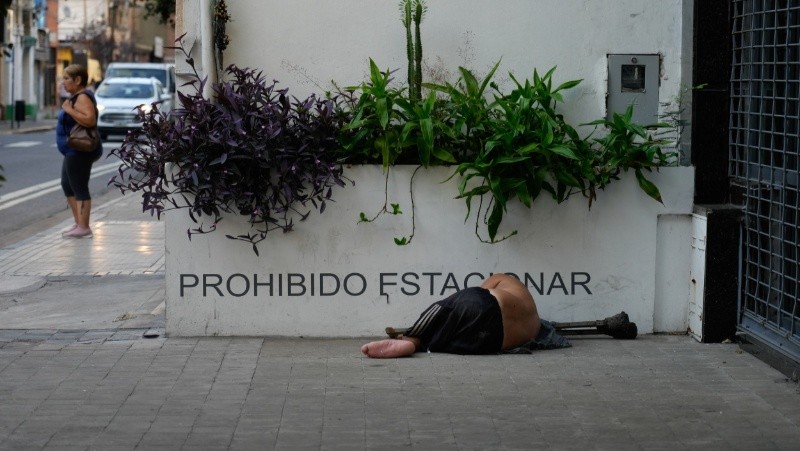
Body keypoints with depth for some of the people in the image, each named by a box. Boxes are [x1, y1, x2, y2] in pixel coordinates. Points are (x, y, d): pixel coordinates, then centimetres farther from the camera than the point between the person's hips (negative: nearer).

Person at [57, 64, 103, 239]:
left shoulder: (83, 97, -16)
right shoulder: (77, 97, 16)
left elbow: (90, 120, -30)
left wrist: (69, 110, -24)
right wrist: (68, 109, 15)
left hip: (79, 152, -12)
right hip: (73, 151, 12)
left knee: (79, 188, -8)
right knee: (67, 185, 18)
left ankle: (83, 227, -6)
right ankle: (78, 223, 23)